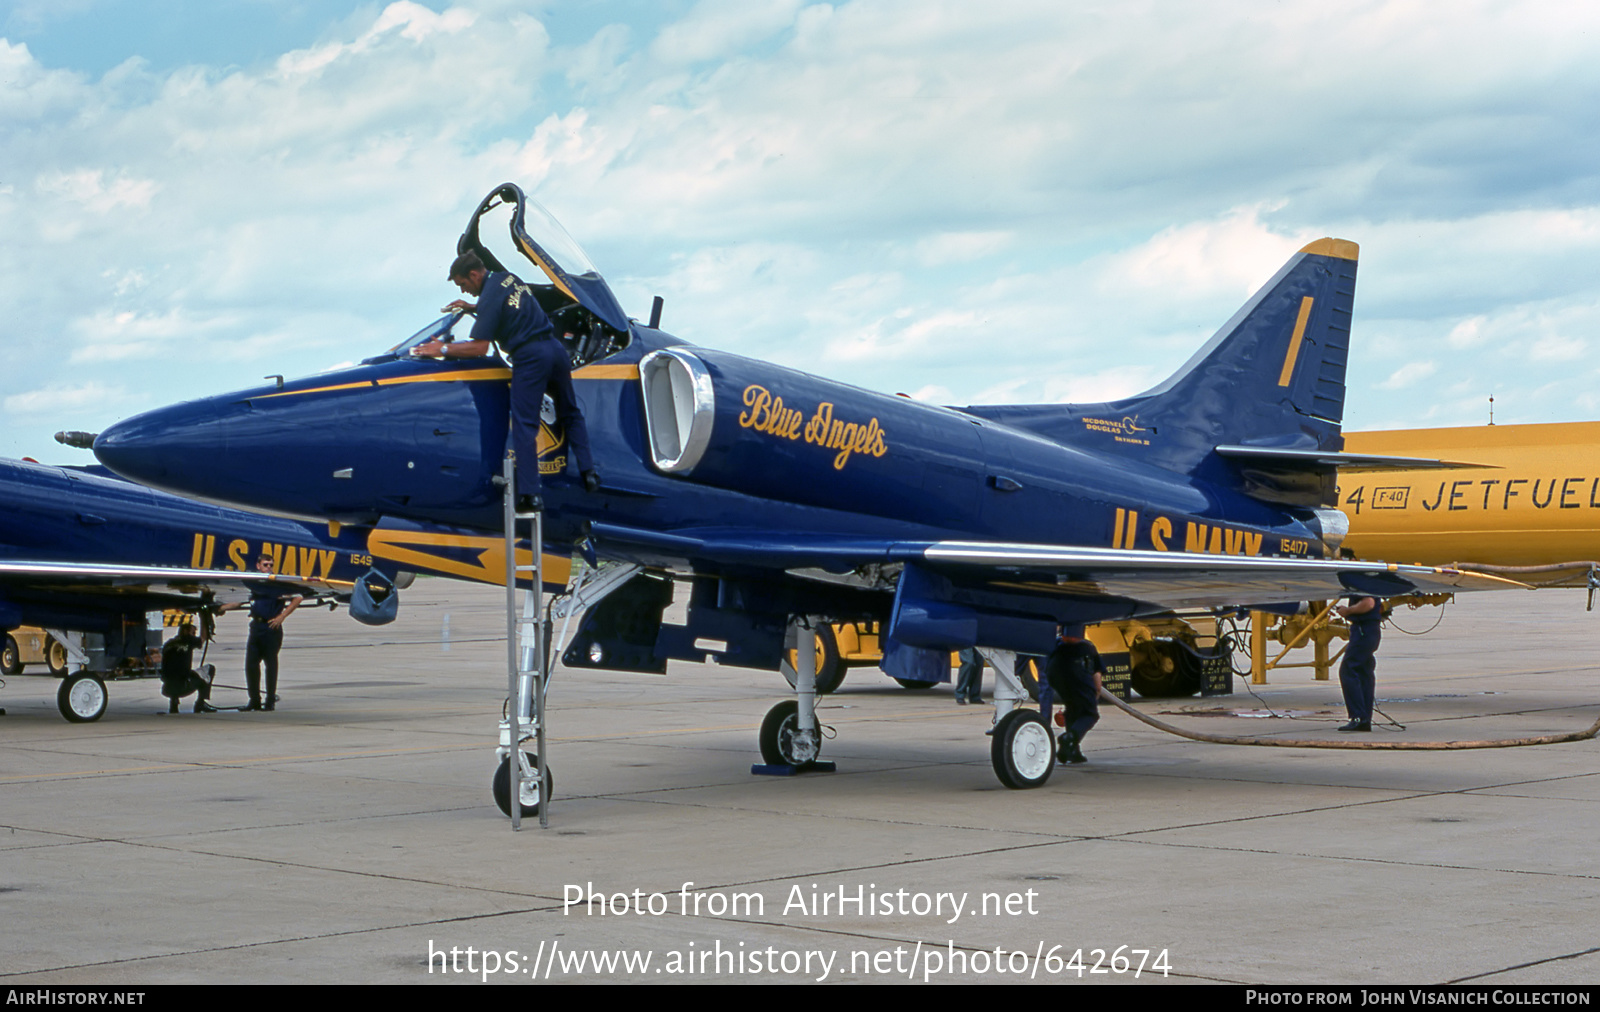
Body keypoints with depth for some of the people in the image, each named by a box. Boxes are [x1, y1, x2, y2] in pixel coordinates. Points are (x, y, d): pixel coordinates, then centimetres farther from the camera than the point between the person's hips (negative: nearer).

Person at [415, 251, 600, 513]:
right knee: (570, 414, 21)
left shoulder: (489, 297, -12)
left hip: (530, 357, -8)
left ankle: (528, 494, -9)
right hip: (555, 348, 8)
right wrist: (471, 308, 31)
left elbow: (479, 347, -17)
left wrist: (443, 349, -8)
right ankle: (588, 472, 15)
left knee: (524, 425, -5)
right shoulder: (507, 278, 14)